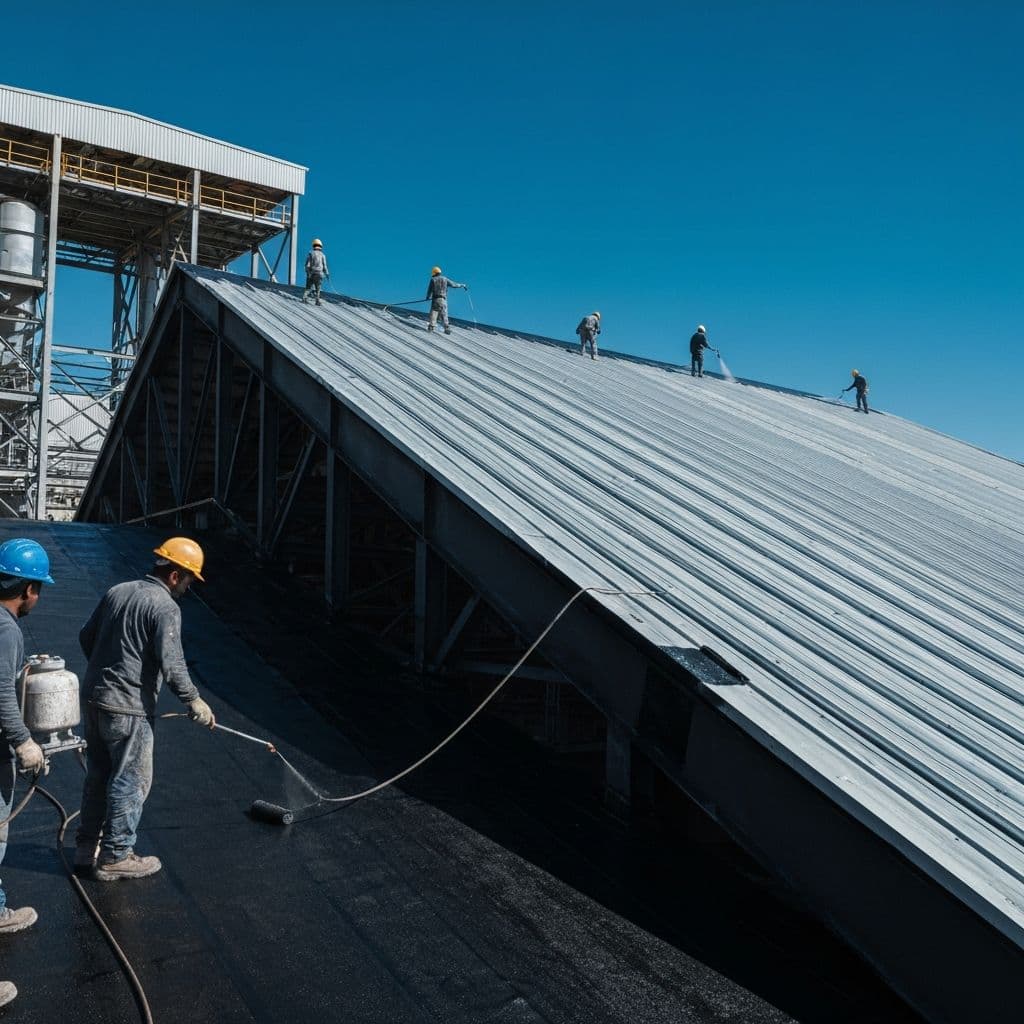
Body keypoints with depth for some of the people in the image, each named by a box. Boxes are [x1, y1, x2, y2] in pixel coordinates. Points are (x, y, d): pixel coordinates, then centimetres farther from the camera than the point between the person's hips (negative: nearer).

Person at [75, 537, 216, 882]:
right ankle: (115, 857, 13)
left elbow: (86, 636, 16)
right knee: (131, 782, 5)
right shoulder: (165, 607, -15)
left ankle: (87, 848, 31)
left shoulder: (116, 592, 8)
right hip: (128, 709, -8)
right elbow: (171, 662, -20)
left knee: (98, 776, 20)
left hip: (93, 698, 8)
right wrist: (193, 700, -9)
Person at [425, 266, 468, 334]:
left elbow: (430, 289, 3)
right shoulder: (445, 279, 8)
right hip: (443, 300, 2)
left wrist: (428, 297, 20)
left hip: (435, 299, -2)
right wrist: (462, 285, 26)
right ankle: (447, 328, -5)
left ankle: (431, 326, -6)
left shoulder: (433, 280, 3)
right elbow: (453, 284, 13)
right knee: (444, 314, 3)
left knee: (433, 313, 4)